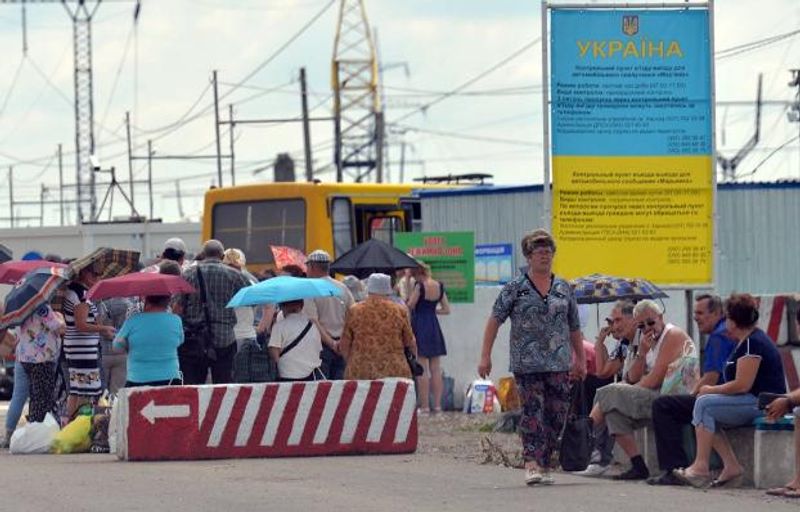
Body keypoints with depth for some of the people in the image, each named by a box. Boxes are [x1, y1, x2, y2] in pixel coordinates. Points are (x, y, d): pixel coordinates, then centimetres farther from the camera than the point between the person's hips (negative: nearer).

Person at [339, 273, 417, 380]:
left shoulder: (354, 311, 4)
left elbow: (344, 346, 7)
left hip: (360, 372, 0)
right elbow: (410, 343, 10)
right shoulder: (400, 311, 3)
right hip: (394, 371, 0)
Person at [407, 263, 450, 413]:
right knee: (436, 369, 8)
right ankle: (437, 404, 7)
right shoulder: (439, 286, 6)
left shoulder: (419, 286, -13)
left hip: (420, 327, -6)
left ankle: (424, 405, -6)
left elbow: (410, 305, -12)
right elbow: (446, 309, 10)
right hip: (434, 327, 6)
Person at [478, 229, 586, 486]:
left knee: (557, 413, 2)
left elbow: (574, 327, 18)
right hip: (527, 363, -3)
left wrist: (581, 359, 17)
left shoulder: (564, 288, 11)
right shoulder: (515, 289, 2)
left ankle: (544, 465, 11)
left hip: (559, 363, 3)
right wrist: (485, 356, -8)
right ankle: (532, 463, -12)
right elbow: (495, 320, 0)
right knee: (532, 411, -9)